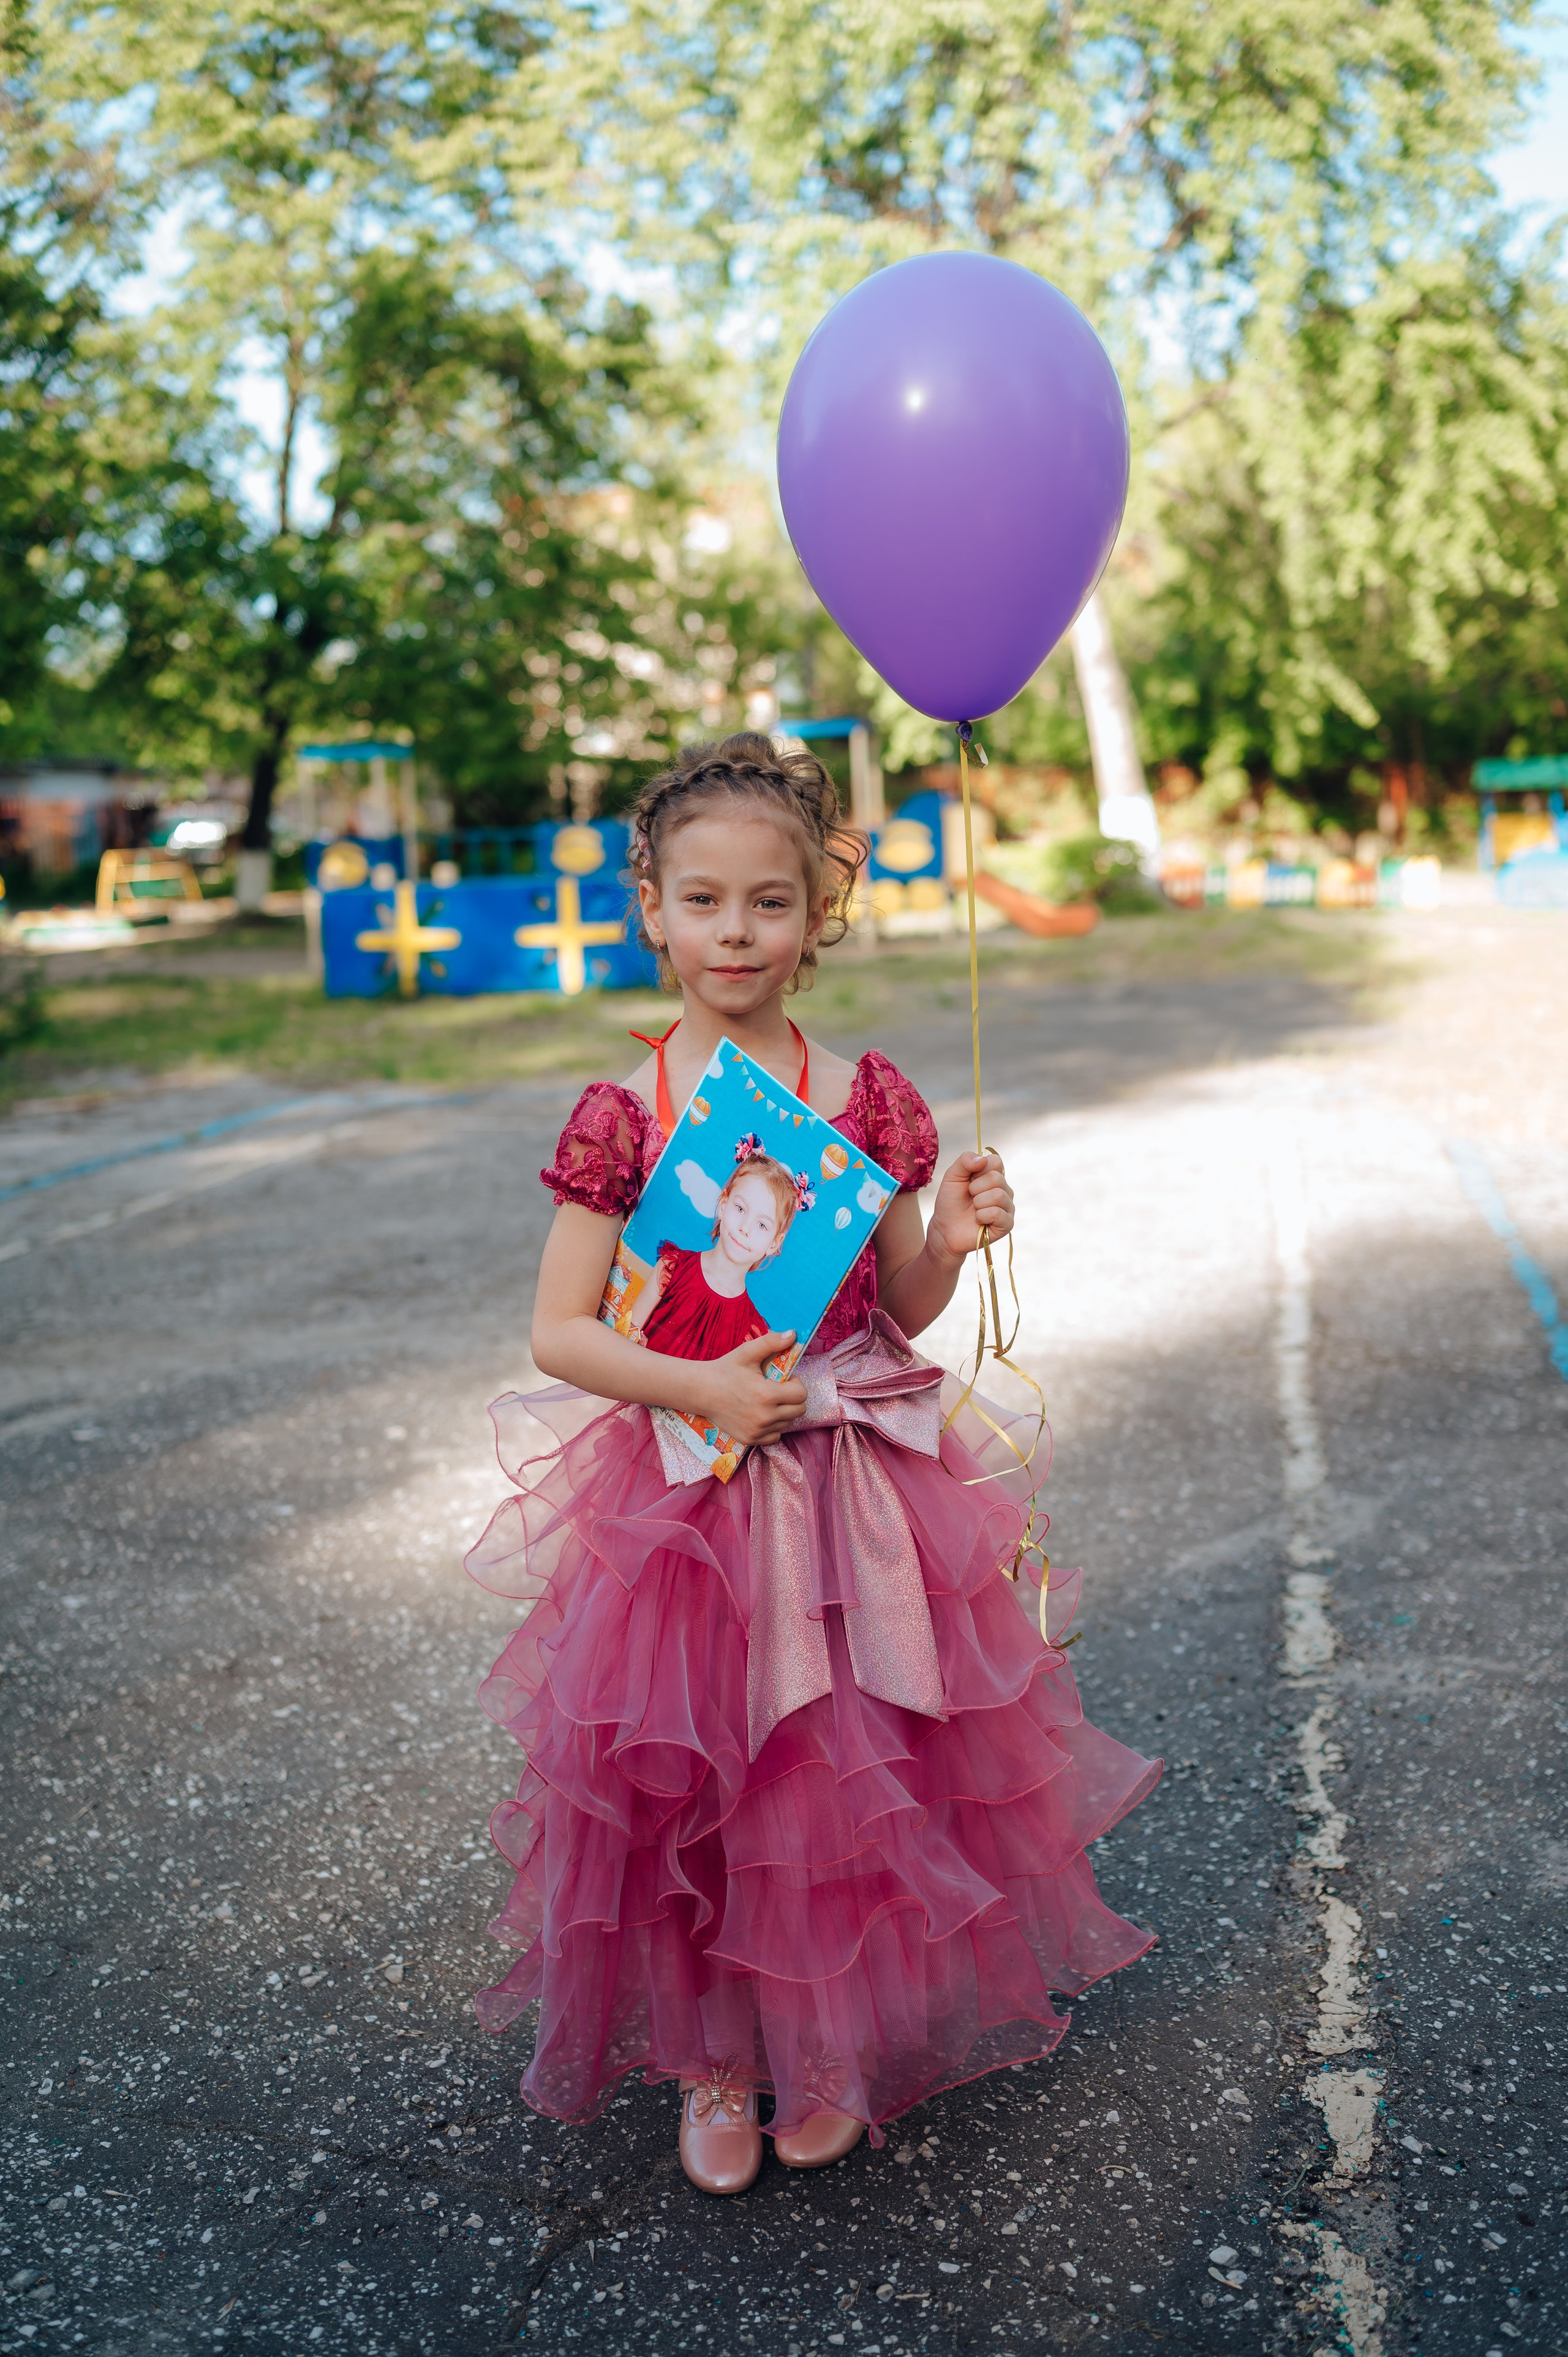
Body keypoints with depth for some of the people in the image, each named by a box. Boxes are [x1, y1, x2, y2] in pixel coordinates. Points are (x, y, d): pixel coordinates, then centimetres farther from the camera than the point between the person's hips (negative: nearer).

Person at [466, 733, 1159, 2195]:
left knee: (849, 1778, 8)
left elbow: (900, 1314, 6)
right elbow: (557, 1331, -6)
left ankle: (832, 2050, 33)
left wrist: (950, 1240, -13)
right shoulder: (624, 1117, -7)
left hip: (851, 1498, 1)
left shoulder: (863, 1097, -2)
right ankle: (710, 2061, 29)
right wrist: (700, 1388, -18)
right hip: (676, 1500, -1)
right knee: (683, 1787, 6)